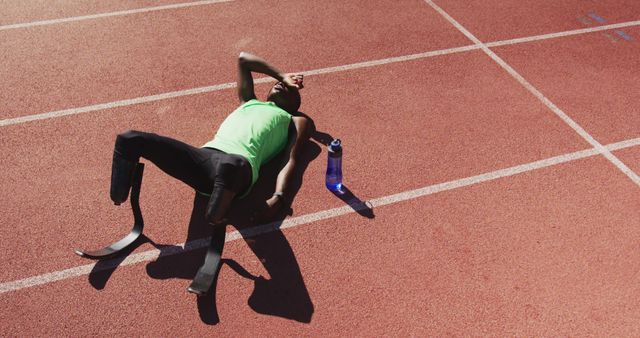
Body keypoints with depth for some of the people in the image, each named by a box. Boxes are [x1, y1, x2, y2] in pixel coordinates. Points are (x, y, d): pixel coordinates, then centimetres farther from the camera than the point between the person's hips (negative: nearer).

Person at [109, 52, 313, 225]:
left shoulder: (297, 121, 26)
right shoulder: (249, 102, 39)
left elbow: (290, 162, 8)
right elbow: (243, 58, 50)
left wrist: (278, 197, -11)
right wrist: (282, 75, 51)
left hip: (239, 162, -5)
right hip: (204, 156, 6)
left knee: (230, 165, -45)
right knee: (130, 139, -12)